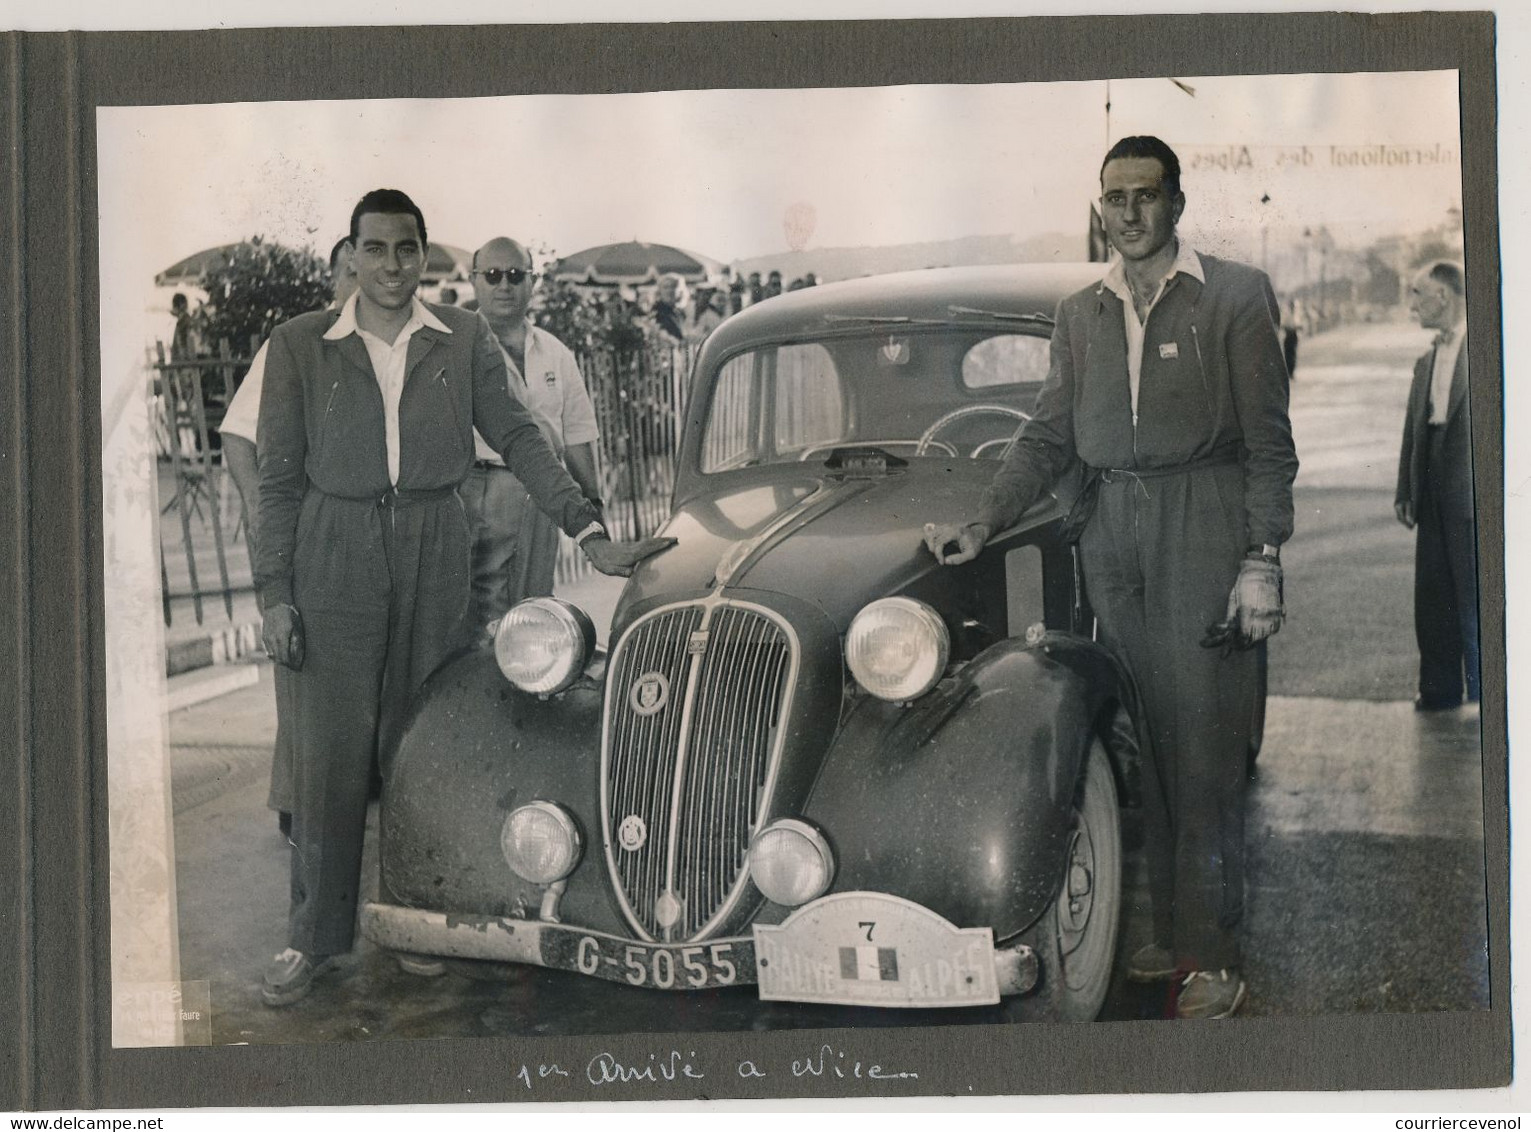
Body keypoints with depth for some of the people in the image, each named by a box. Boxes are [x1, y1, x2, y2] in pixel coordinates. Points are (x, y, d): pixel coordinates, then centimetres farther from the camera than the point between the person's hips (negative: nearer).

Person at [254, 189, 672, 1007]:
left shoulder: (464, 340, 5)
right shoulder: (300, 346, 1)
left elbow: (516, 438, 2)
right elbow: (281, 477, 2)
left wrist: (589, 531, -8)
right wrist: (275, 591, -3)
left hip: (435, 556, 1)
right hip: (337, 560, -1)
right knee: (332, 749, -1)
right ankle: (316, 937, 9)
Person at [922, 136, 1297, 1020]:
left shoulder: (1236, 296, 1)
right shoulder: (1082, 312, 14)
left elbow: (1269, 442, -3)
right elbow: (1050, 438, 14)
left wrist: (1261, 562, -9)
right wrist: (983, 526, 3)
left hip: (1204, 525, -4)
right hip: (1112, 532, 4)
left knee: (1204, 743, -4)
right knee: (1143, 740, 6)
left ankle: (1212, 955, 1)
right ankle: (1173, 931, 15)